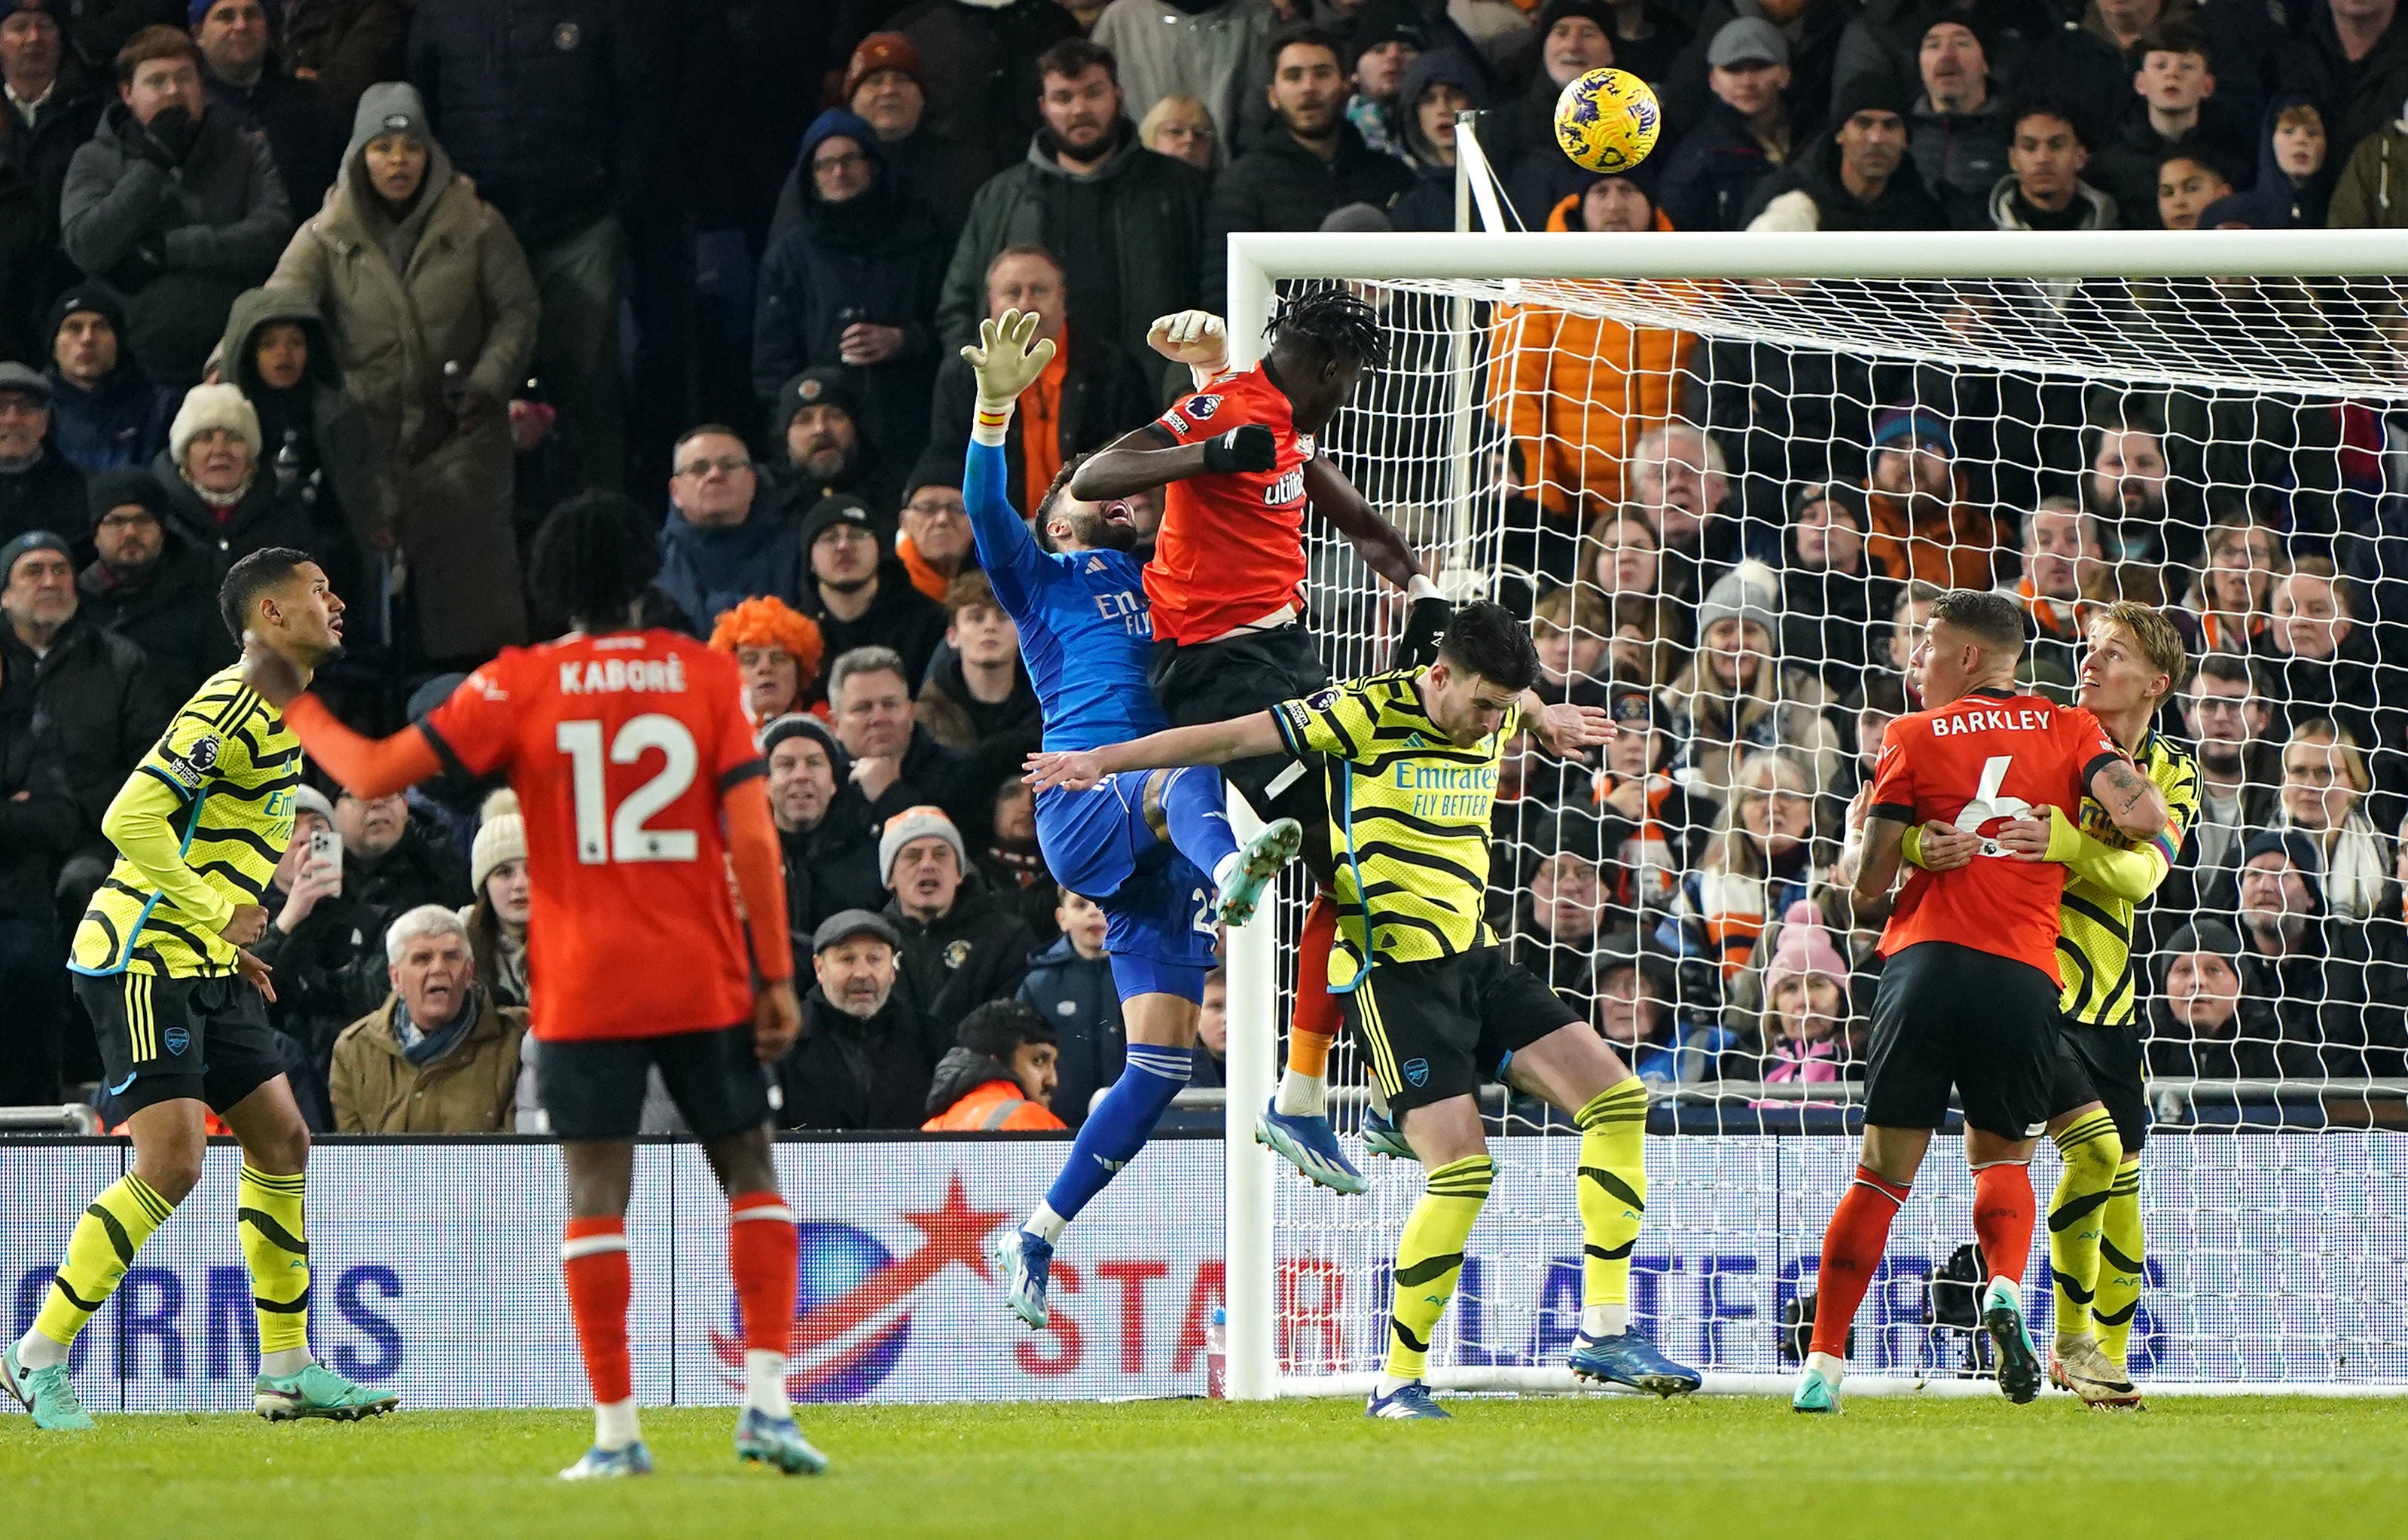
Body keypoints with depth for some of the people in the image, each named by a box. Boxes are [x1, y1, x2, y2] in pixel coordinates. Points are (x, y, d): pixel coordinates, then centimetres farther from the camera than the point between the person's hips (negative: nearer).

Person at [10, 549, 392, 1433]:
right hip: (143, 960, -10)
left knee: (282, 1142, 8)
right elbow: (130, 820, -23)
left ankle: (288, 1370, 14)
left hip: (205, 965, 10)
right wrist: (219, 915, -17)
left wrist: (233, 945, 15)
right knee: (171, 1164, -16)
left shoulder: (279, 714, 15)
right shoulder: (235, 706, -16)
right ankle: (38, 1357, -8)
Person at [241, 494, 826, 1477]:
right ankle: (766, 1401, -1)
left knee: (597, 1193, 1)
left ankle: (616, 1432, -3)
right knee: (751, 1173, 11)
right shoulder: (706, 673, 1)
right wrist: (777, 976, 0)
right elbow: (753, 835, -4)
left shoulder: (519, 685, -2)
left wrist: (292, 702, 14)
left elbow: (375, 775, -2)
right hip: (704, 983, 1)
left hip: (583, 987, -1)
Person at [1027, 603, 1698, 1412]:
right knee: (1462, 1167, -18)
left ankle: (1604, 1332, 1)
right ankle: (1398, 1381, -6)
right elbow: (1229, 739, -10)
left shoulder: (1494, 719, 8)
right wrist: (1101, 759, -11)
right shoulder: (1368, 712, -13)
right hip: (1392, 968, -8)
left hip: (1473, 957, 8)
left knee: (1617, 1099, -3)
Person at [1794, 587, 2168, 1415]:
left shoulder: (1914, 737, 9)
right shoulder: (2070, 730, 13)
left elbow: (1868, 880, 7)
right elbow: (2142, 816, -2)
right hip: (2025, 975, 1)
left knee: (1884, 1170, 4)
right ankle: (2006, 1293, -10)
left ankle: (1824, 1362, -1)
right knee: (2002, 1156, 19)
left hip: (1926, 964, -1)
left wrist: (1854, 833, 29)